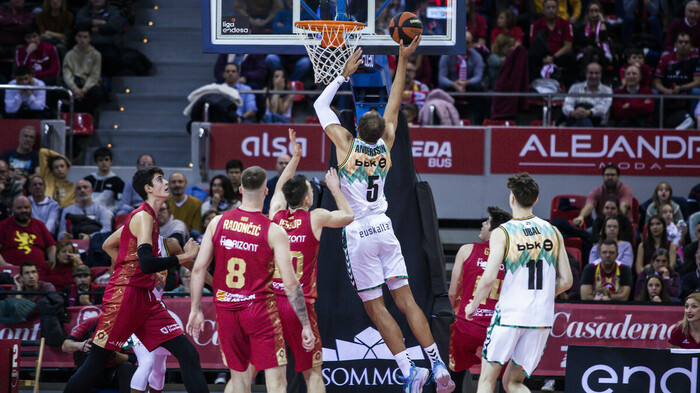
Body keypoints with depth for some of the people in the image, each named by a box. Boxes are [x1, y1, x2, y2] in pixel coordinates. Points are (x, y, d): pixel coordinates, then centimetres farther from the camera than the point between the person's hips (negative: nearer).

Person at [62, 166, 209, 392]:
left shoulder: (144, 216, 18)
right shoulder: (143, 217, -11)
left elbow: (108, 245, 29)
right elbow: (147, 263, -24)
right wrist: (185, 257, -19)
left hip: (145, 298, 9)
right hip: (124, 296, -9)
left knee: (188, 354, -3)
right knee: (96, 362, -3)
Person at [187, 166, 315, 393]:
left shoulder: (218, 222, 1)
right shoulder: (274, 232, -9)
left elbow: (198, 269, 2)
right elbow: (290, 283, -11)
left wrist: (196, 309, 12)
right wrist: (306, 325, -5)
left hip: (226, 309, 4)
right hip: (259, 308, -4)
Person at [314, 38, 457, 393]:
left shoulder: (347, 144, -9)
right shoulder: (386, 145, 0)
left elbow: (320, 105, 3)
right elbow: (394, 105, 12)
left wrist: (345, 73, 7)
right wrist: (403, 61, 14)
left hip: (358, 232, -4)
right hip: (384, 228, 4)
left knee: (375, 307, -4)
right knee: (405, 300, 5)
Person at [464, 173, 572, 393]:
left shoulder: (502, 233, -6)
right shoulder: (553, 232, 7)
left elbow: (489, 278, -14)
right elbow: (566, 281, 8)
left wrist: (472, 306, 3)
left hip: (510, 315, -4)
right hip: (542, 318, 4)